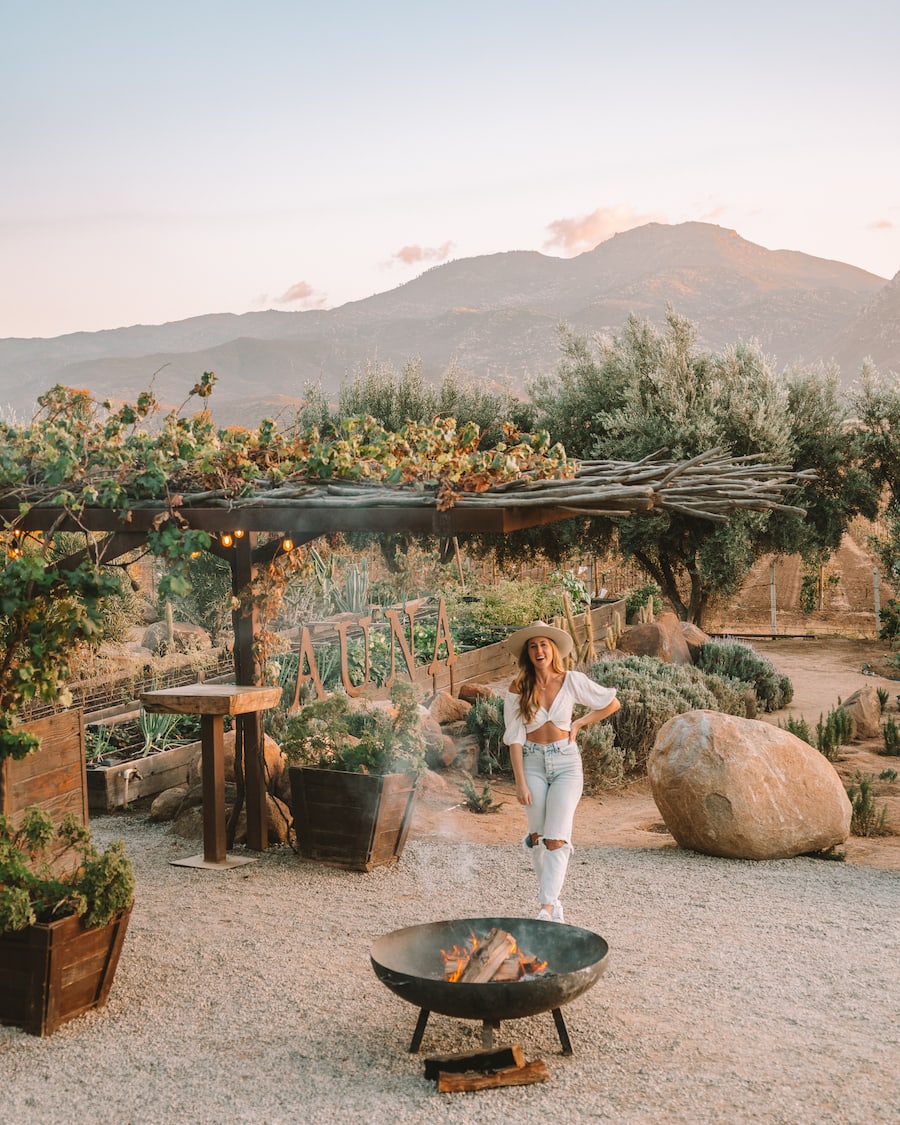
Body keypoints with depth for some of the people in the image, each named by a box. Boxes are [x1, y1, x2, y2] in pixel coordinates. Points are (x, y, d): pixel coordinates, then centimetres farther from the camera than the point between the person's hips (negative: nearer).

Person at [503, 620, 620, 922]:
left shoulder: (572, 681, -3)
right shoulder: (518, 689, -3)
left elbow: (612, 703, 9)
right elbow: (515, 738, -4)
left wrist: (578, 724, 3)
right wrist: (520, 782, -10)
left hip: (566, 763, -1)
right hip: (533, 763, 1)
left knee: (556, 839, -12)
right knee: (538, 837, 5)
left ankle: (546, 909, -17)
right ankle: (552, 899, 25)